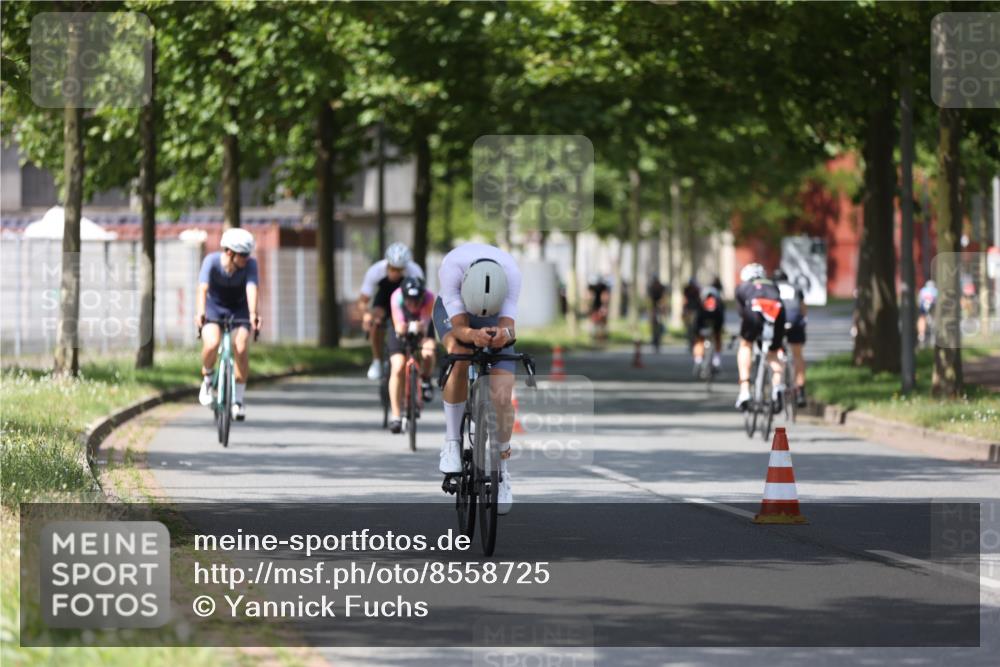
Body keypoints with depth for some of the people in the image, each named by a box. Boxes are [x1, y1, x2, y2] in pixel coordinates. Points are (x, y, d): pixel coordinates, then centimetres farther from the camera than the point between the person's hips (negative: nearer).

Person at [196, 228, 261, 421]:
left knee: (241, 350, -19)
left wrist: (253, 314, -53)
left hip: (238, 309, 1)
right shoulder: (212, 261, -25)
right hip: (214, 308, -1)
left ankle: (238, 399, -1)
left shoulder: (250, 264, -22)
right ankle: (207, 379, 3)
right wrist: (200, 312, -54)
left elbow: (251, 288, -36)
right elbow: (203, 288, -37)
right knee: (212, 344, -28)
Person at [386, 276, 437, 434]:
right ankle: (395, 416, -7)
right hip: (402, 331, 0)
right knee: (397, 368, -17)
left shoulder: (429, 298, -34)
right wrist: (401, 328, -59)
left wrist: (420, 328, -62)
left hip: (423, 328, 0)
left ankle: (425, 379, 3)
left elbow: (425, 325, -39)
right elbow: (398, 326, -36)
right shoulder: (396, 297, -34)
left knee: (428, 352, -32)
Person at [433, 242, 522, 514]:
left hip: (497, 315, 1)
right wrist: (474, 336, -60)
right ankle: (452, 442, -19)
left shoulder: (511, 272, -36)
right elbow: (459, 326, -38)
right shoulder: (452, 266, -39)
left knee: (502, 398, -14)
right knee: (460, 357, -35)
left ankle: (502, 467, 10)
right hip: (452, 309, -1)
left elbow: (508, 324, -36)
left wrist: (504, 334, -60)